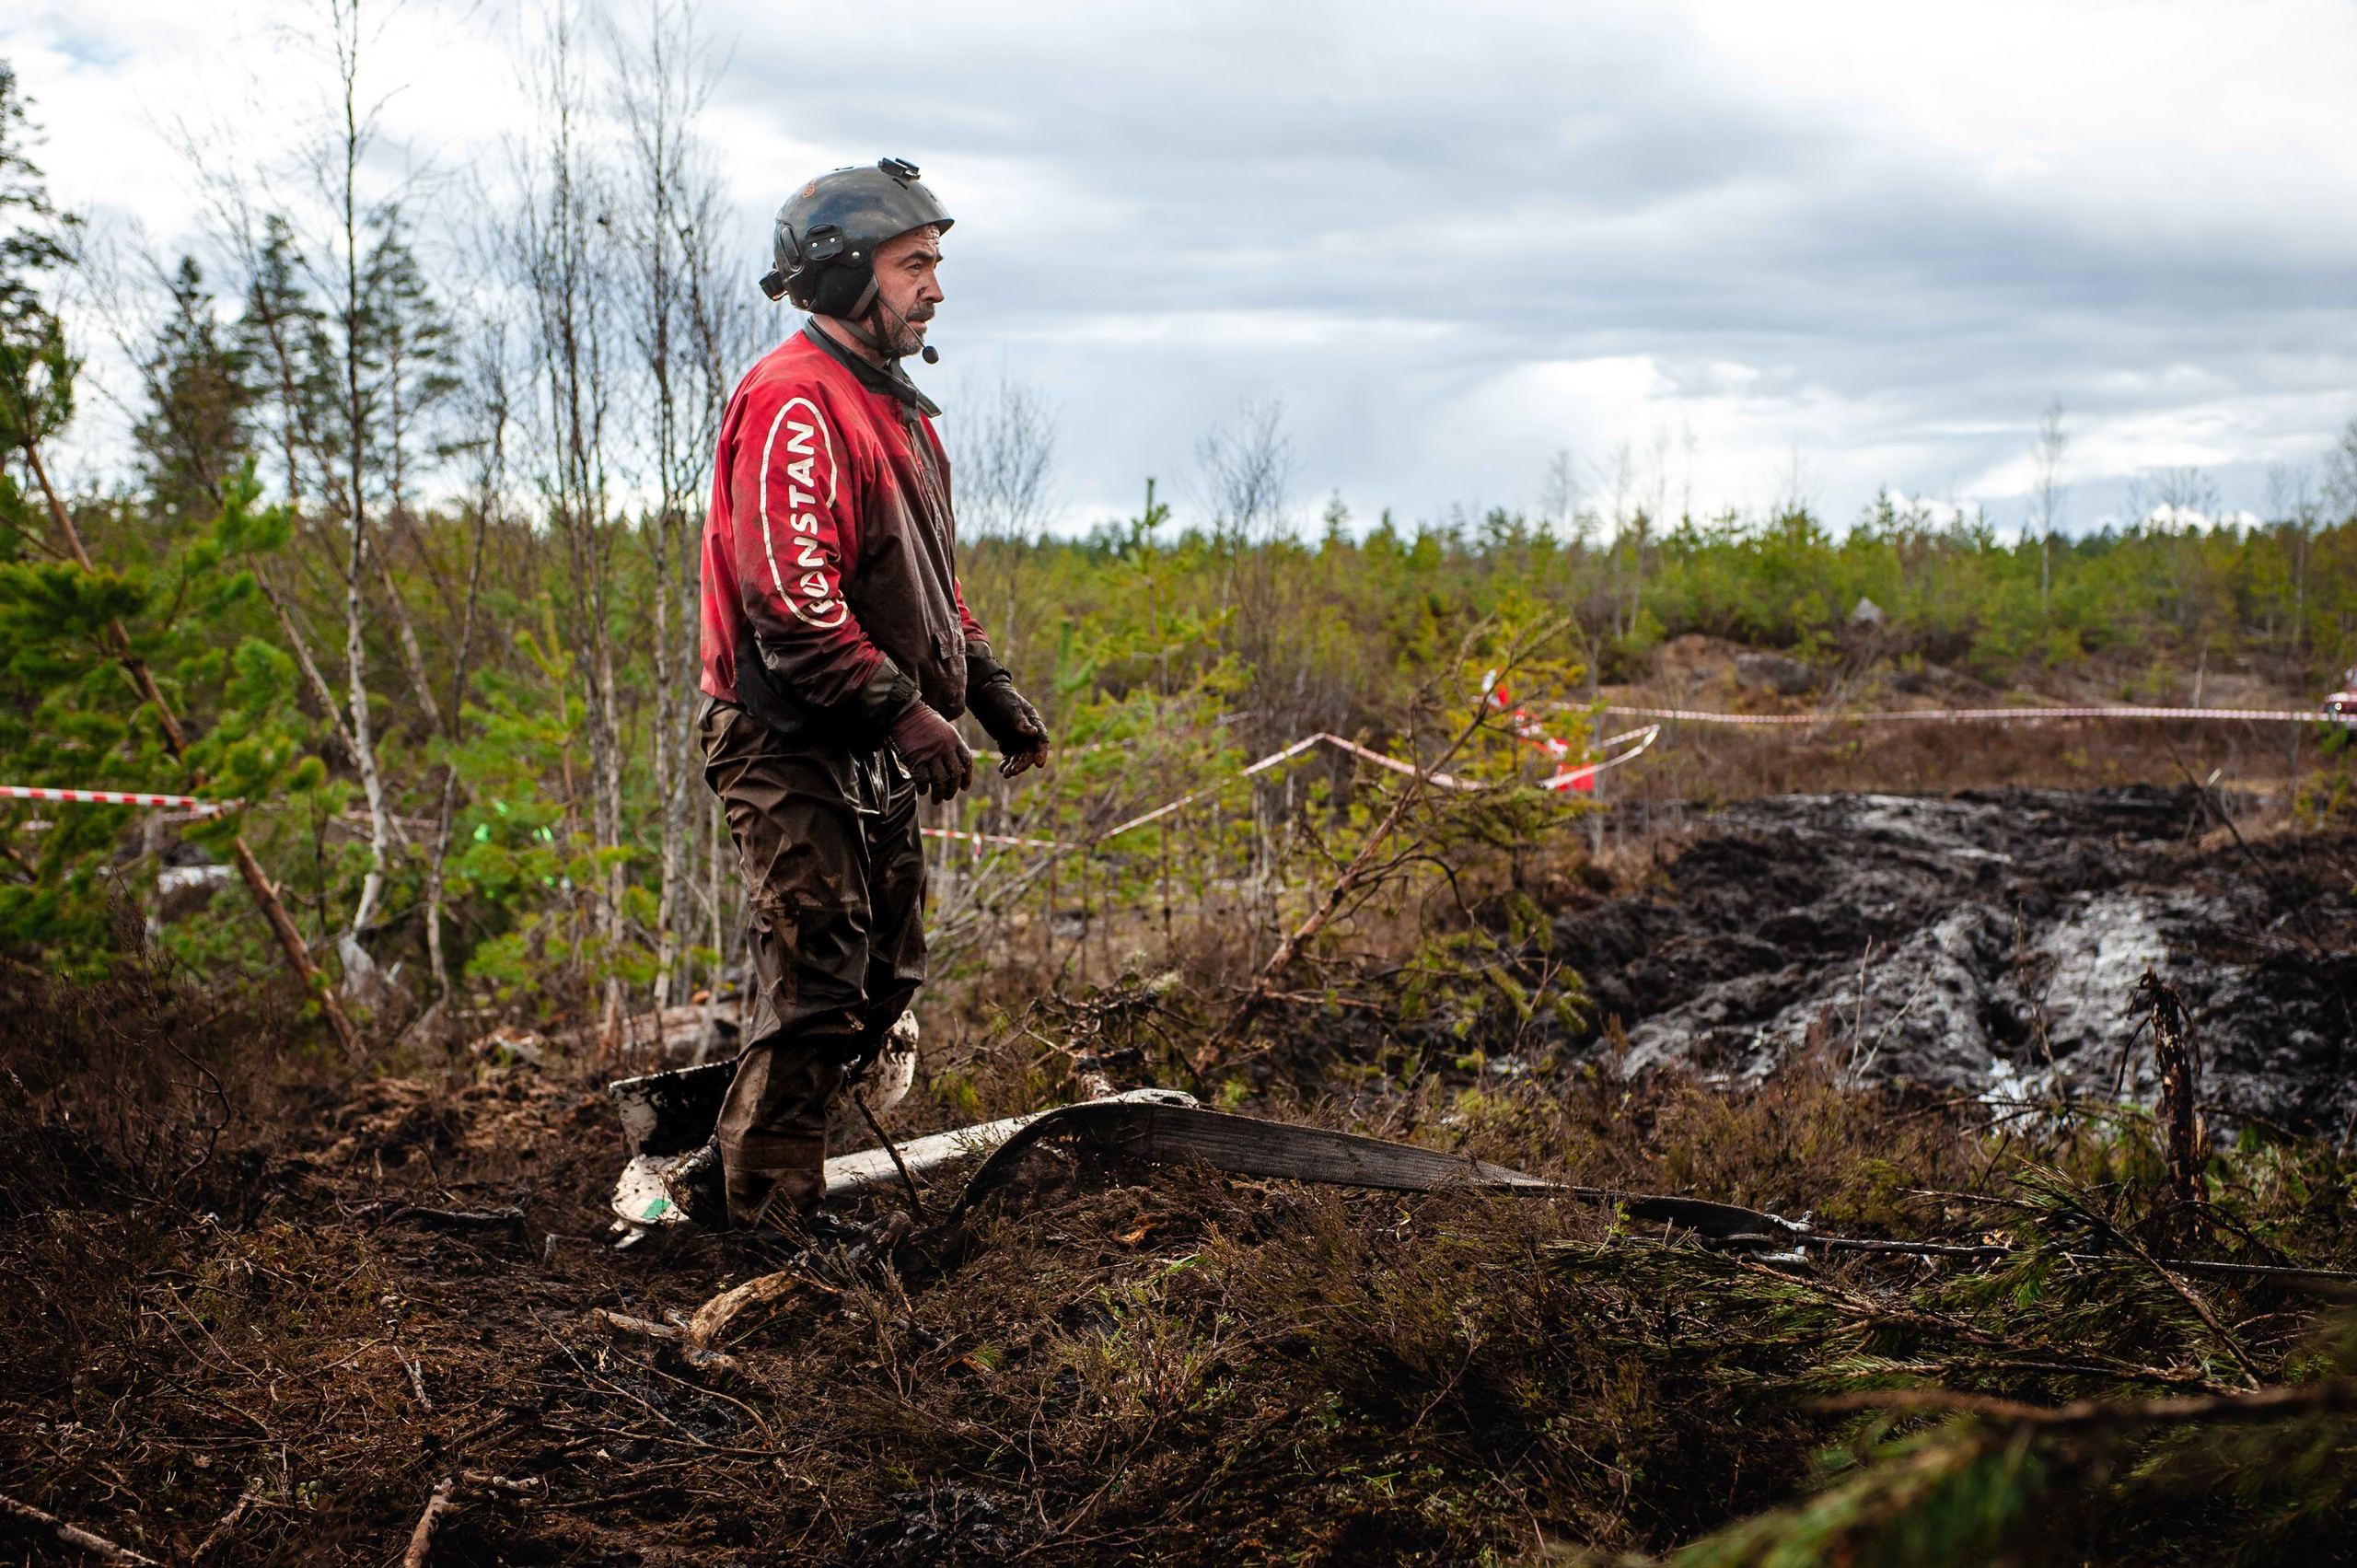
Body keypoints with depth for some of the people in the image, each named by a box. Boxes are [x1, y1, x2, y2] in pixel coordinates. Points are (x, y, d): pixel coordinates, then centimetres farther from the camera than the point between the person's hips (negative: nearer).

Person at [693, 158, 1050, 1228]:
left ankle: (742, 1152, 26)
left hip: (869, 754, 10)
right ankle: (771, 1215, 1)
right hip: (793, 747, -10)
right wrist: (902, 708, -24)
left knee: (885, 981, 14)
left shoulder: (895, 406, 18)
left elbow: (930, 578, 26)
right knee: (817, 989, -8)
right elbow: (790, 591, -24)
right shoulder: (795, 400, -15)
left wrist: (990, 688, 17)